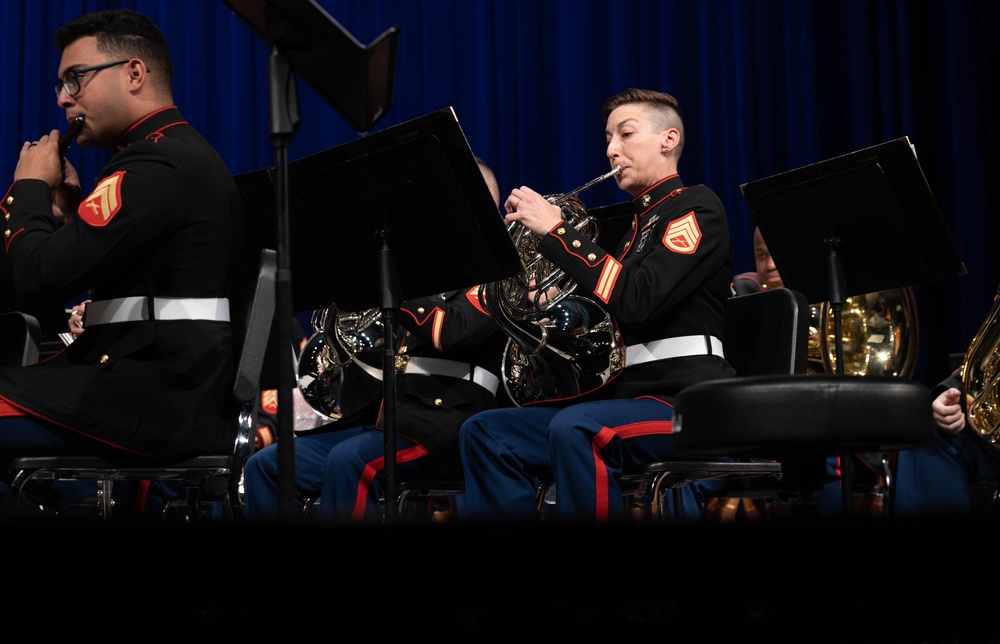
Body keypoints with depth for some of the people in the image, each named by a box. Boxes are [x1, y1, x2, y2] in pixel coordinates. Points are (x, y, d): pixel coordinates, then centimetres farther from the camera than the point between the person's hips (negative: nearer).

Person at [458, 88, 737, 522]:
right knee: (484, 432, -2)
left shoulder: (696, 208, -2)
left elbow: (637, 300, -19)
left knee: (572, 428, -37)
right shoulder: (639, 222, 24)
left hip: (687, 400, -9)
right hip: (624, 395, 9)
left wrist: (556, 232, -14)